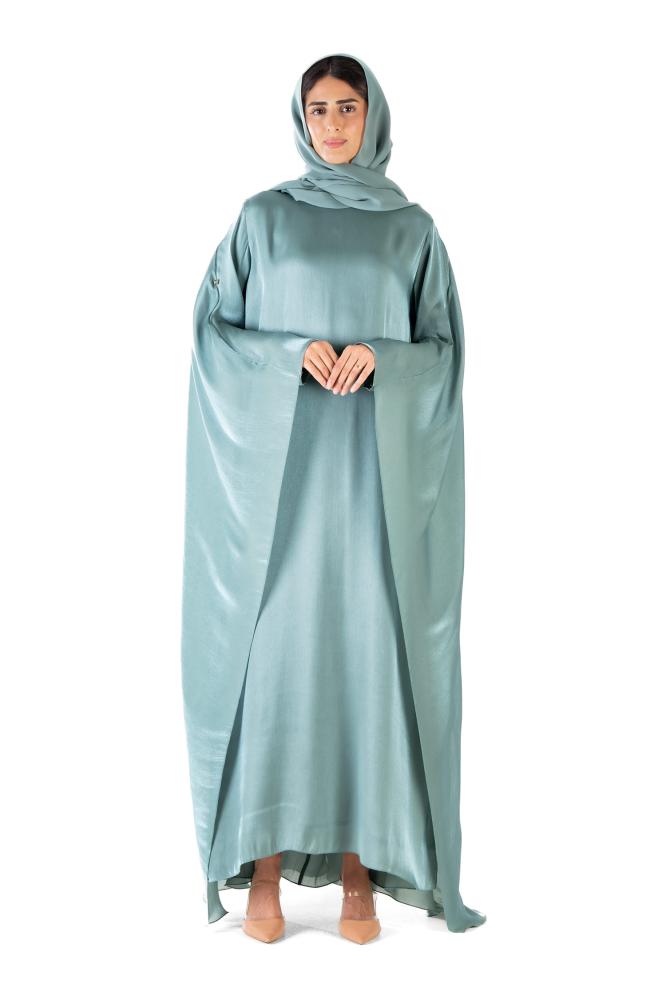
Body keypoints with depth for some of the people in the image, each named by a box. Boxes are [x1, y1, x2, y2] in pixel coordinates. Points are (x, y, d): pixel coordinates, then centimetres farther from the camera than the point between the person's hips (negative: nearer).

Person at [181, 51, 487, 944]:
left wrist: (378, 358, -14)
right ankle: (265, 867, 6)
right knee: (273, 646, -5)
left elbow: (444, 346, 6)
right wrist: (293, 353, -14)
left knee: (368, 648, -2)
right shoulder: (262, 218, 10)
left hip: (377, 467, 1)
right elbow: (213, 330, 4)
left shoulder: (412, 228, 11)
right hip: (279, 462, 0)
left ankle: (359, 870, 7)